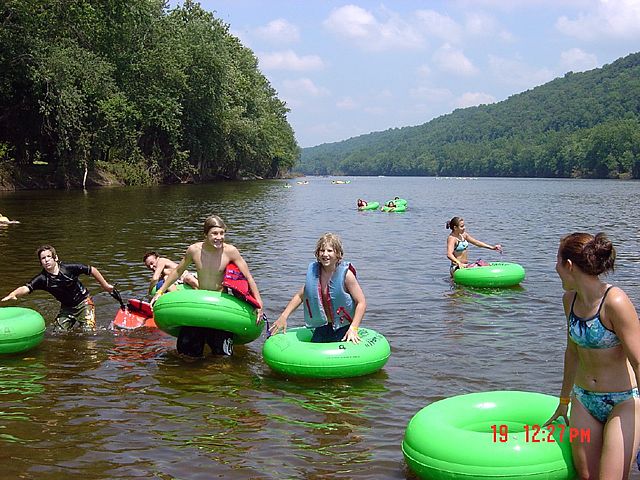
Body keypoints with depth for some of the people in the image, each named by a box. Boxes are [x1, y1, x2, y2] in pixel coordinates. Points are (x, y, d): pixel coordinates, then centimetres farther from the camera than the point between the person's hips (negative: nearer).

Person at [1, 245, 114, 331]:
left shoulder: (70, 268, -22)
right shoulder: (42, 279, -16)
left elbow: (92, 270, -11)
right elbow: (25, 288, -30)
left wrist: (105, 286, -2)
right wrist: (12, 294, -52)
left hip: (83, 302, -4)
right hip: (66, 307, 4)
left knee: (88, 333, -13)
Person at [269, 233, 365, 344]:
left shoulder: (346, 274, -14)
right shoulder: (313, 271, 0)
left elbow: (361, 302, -13)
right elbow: (300, 296, 13)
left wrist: (353, 329, -22)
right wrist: (283, 317, 6)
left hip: (343, 328, -5)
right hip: (322, 327, 5)